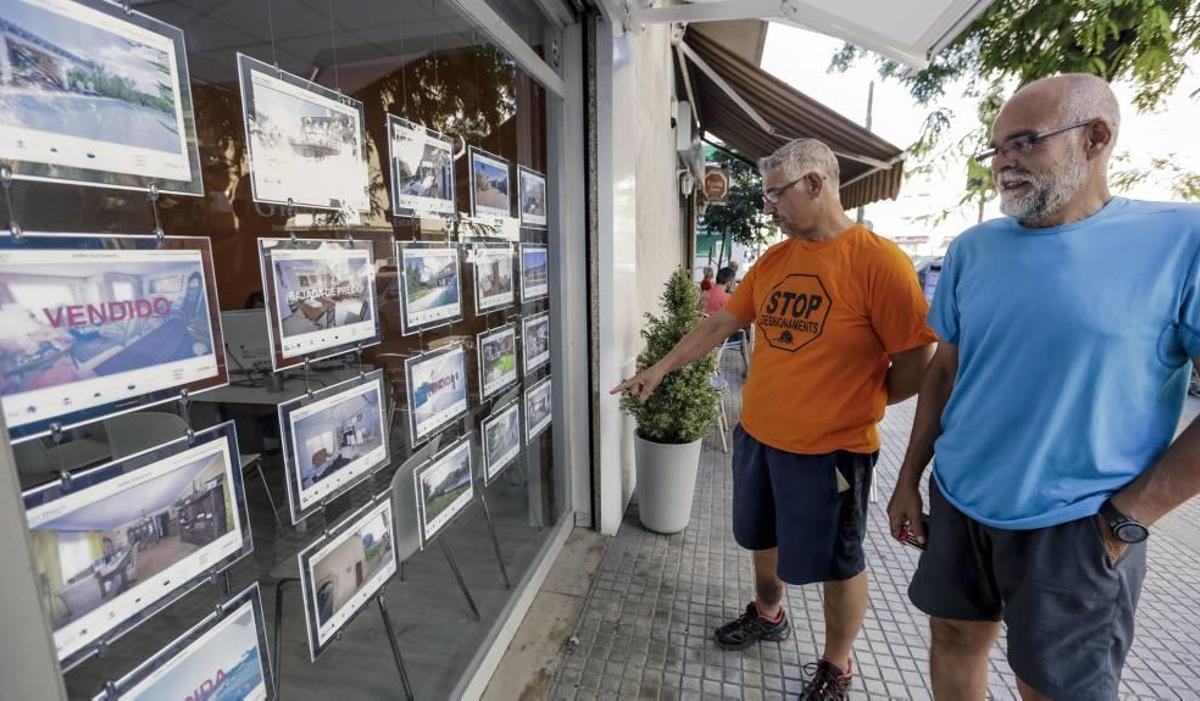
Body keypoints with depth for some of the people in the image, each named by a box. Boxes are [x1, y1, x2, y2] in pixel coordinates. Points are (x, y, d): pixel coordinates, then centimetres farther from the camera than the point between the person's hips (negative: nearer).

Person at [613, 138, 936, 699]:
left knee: (836, 563, 15)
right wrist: (658, 370, 9)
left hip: (830, 448, -6)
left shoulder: (878, 260, -17)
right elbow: (719, 325, 9)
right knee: (764, 537, 24)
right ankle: (767, 614, 52)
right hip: (756, 435, 6)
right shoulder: (773, 261, 4)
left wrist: (853, 404, -4)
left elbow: (917, 362, -15)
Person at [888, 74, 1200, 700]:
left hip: (1075, 529, -3)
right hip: (957, 503, 4)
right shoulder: (973, 249, 1)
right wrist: (909, 477, 6)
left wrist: (1126, 518, -12)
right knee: (954, 642, 20)